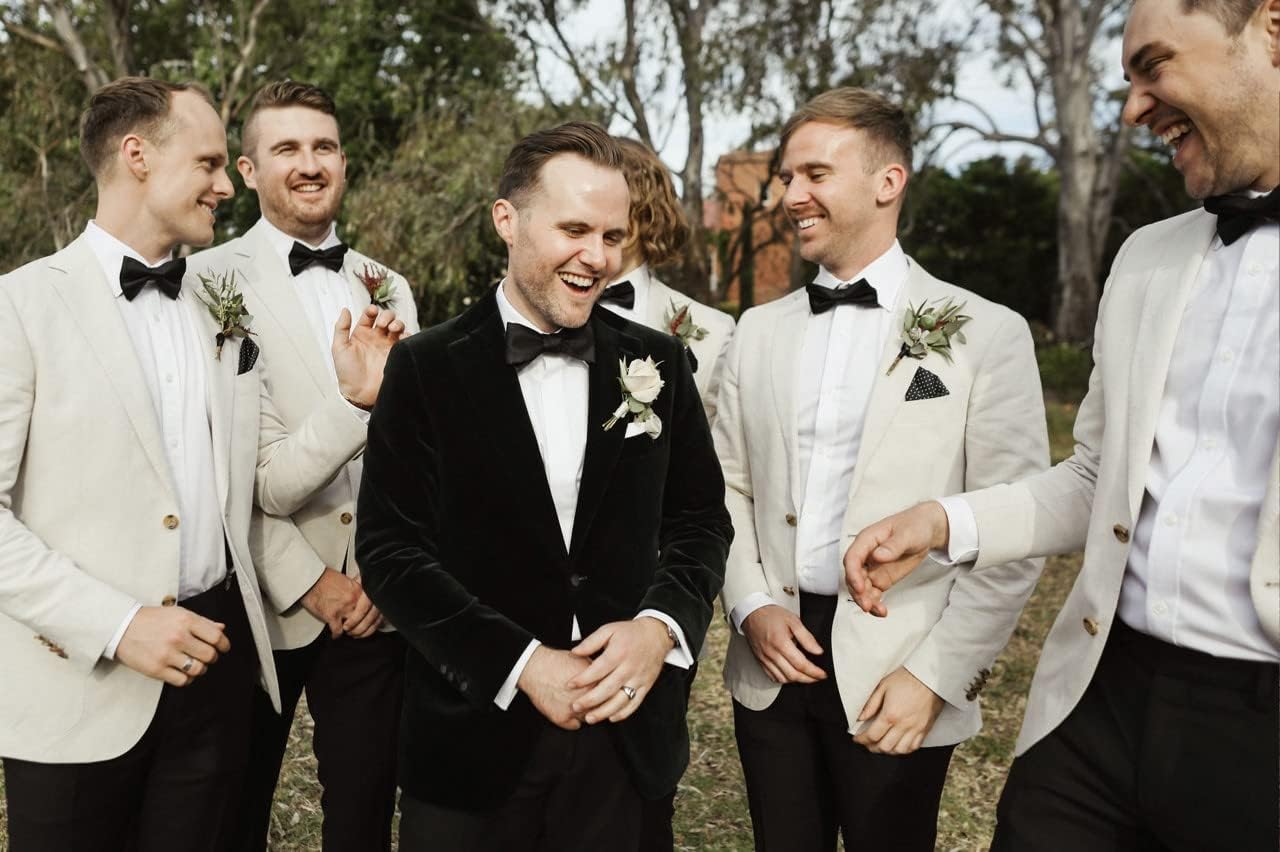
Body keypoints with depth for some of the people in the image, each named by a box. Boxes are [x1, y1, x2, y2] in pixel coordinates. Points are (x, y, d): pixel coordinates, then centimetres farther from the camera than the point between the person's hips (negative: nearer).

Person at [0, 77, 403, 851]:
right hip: (80, 679, -4)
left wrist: (356, 399, -6)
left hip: (215, 656, 5)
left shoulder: (228, 311, 8)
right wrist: (117, 625, -18)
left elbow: (274, 485, 8)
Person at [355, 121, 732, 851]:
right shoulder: (427, 367, -5)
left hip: (625, 732, 2)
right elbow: (390, 550, -8)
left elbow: (701, 520, 6)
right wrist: (522, 665, -16)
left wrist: (661, 623, -13)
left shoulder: (658, 362, 2)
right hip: (473, 741, -2)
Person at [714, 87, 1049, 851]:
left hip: (896, 677, -3)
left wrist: (936, 675, -12)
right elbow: (729, 487, 10)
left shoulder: (985, 334, -6)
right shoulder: (759, 331, 7)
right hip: (772, 661, 4)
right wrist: (750, 604, -5)